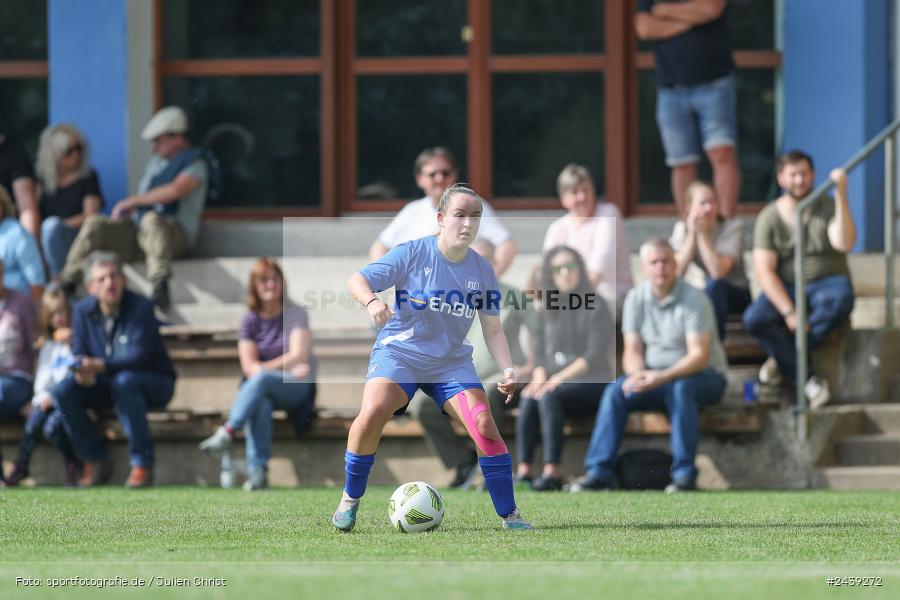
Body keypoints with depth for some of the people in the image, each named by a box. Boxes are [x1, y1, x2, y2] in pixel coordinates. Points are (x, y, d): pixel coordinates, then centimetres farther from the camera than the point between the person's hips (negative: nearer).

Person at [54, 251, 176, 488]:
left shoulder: (141, 307, -17)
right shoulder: (83, 311, -1)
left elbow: (138, 356, -26)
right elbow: (78, 354, -3)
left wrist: (101, 366, -39)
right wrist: (82, 372, -27)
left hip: (155, 383, -5)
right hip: (106, 388, 5)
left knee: (125, 381, -38)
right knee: (63, 391, -19)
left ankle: (142, 464, -31)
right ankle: (95, 461, -9)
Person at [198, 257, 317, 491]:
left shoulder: (295, 314, 2)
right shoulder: (250, 321, 8)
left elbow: (299, 356, -9)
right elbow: (249, 366, -2)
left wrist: (263, 368, -9)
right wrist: (285, 368, -15)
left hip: (298, 388, -2)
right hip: (262, 390, 2)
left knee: (260, 379, -35)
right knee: (260, 404, -36)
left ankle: (227, 433, -46)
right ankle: (257, 471, -47)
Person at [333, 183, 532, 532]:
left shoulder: (482, 271, 2)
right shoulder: (413, 253, -9)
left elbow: (492, 329, 7)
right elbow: (357, 280, -12)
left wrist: (507, 369, -9)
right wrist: (371, 302, -35)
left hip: (452, 361, 3)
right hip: (400, 351, -3)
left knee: (483, 422, -17)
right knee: (373, 412, -29)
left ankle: (509, 515, -5)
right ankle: (350, 499, -9)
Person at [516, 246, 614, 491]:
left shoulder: (595, 306, -1)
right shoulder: (548, 310, 17)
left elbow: (595, 356, -11)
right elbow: (540, 352, 14)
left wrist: (559, 378, -19)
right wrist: (539, 378, -7)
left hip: (590, 383, -5)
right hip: (554, 381, 5)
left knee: (549, 397, -34)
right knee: (528, 399, -28)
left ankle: (552, 471, -37)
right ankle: (523, 470, -34)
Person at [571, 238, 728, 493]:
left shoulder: (694, 299, -14)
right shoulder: (636, 299, 2)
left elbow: (699, 355, -20)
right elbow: (632, 350, 1)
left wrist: (663, 377, -34)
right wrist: (637, 374, -23)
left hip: (704, 376, -4)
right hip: (655, 377, 4)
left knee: (680, 388, -37)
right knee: (615, 391, -20)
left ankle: (685, 475, -34)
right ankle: (599, 473, -24)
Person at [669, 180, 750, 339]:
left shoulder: (733, 227, -13)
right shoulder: (682, 229, -2)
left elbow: (718, 272, -27)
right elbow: (677, 272, -17)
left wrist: (702, 233, -25)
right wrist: (692, 234, -20)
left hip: (736, 296, -3)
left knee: (713, 285, -36)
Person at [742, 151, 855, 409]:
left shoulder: (828, 208, 1)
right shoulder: (769, 217, 0)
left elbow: (844, 243, -19)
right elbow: (764, 271, -8)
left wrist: (841, 194, -23)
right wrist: (789, 312, -21)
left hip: (827, 283, -1)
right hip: (785, 290, 1)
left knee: (840, 300, -38)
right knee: (754, 318, -30)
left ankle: (782, 359, -26)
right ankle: (809, 380, -27)